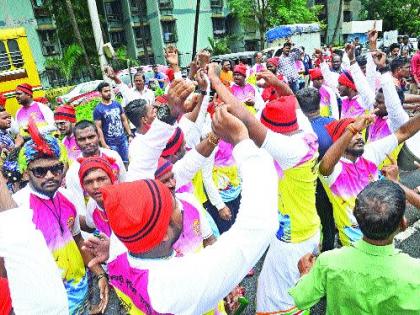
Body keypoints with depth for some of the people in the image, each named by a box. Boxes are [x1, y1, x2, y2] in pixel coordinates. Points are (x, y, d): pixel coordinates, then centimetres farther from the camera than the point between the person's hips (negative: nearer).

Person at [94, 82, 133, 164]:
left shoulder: (117, 104, 6)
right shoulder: (98, 109, -7)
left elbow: (124, 120, 12)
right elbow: (99, 128, -9)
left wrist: (130, 135, 5)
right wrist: (104, 145, -14)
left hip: (123, 140, 4)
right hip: (111, 143, -4)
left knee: (127, 162, 9)